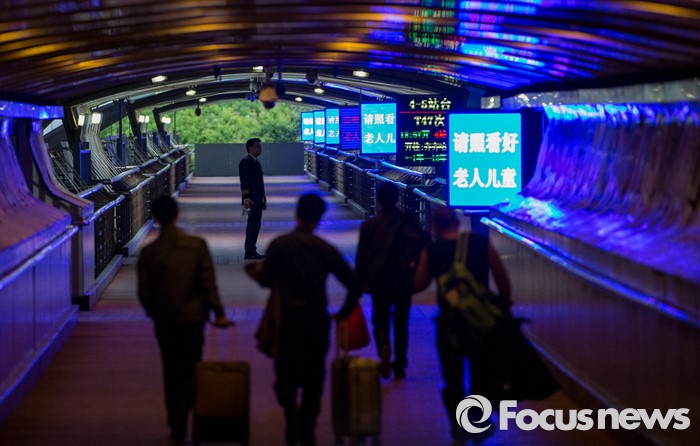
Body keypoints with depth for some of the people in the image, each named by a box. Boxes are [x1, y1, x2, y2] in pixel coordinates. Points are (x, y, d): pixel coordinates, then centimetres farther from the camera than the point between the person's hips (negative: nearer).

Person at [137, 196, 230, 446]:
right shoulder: (197, 246, -9)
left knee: (171, 373, 14)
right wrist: (218, 312, -1)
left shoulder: (148, 253, -8)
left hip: (164, 321, 1)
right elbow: (209, 284, -10)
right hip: (193, 318, -1)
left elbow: (144, 293, -4)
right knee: (189, 372, 11)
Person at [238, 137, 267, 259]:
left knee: (255, 225, 11)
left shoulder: (256, 161, 16)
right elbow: (244, 183, -18)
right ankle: (249, 253, -8)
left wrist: (263, 199, 21)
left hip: (258, 200, 9)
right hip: (251, 200, -9)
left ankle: (251, 251, 17)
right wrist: (246, 198, -25)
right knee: (253, 225, -10)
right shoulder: (245, 162, -12)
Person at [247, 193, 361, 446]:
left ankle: (291, 409, -17)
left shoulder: (279, 245, -7)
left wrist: (257, 270, 19)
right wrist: (344, 312, 12)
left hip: (287, 318, -1)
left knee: (286, 374, 12)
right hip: (317, 319, 1)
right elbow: (353, 284, -3)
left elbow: (266, 280, -3)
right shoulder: (325, 249, -4)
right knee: (313, 378, 13)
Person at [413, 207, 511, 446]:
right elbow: (503, 280, -3)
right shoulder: (482, 243, -5)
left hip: (450, 321, -1)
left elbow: (419, 284, 5)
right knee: (480, 374, 18)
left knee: (452, 379, 10)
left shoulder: (431, 251, -6)